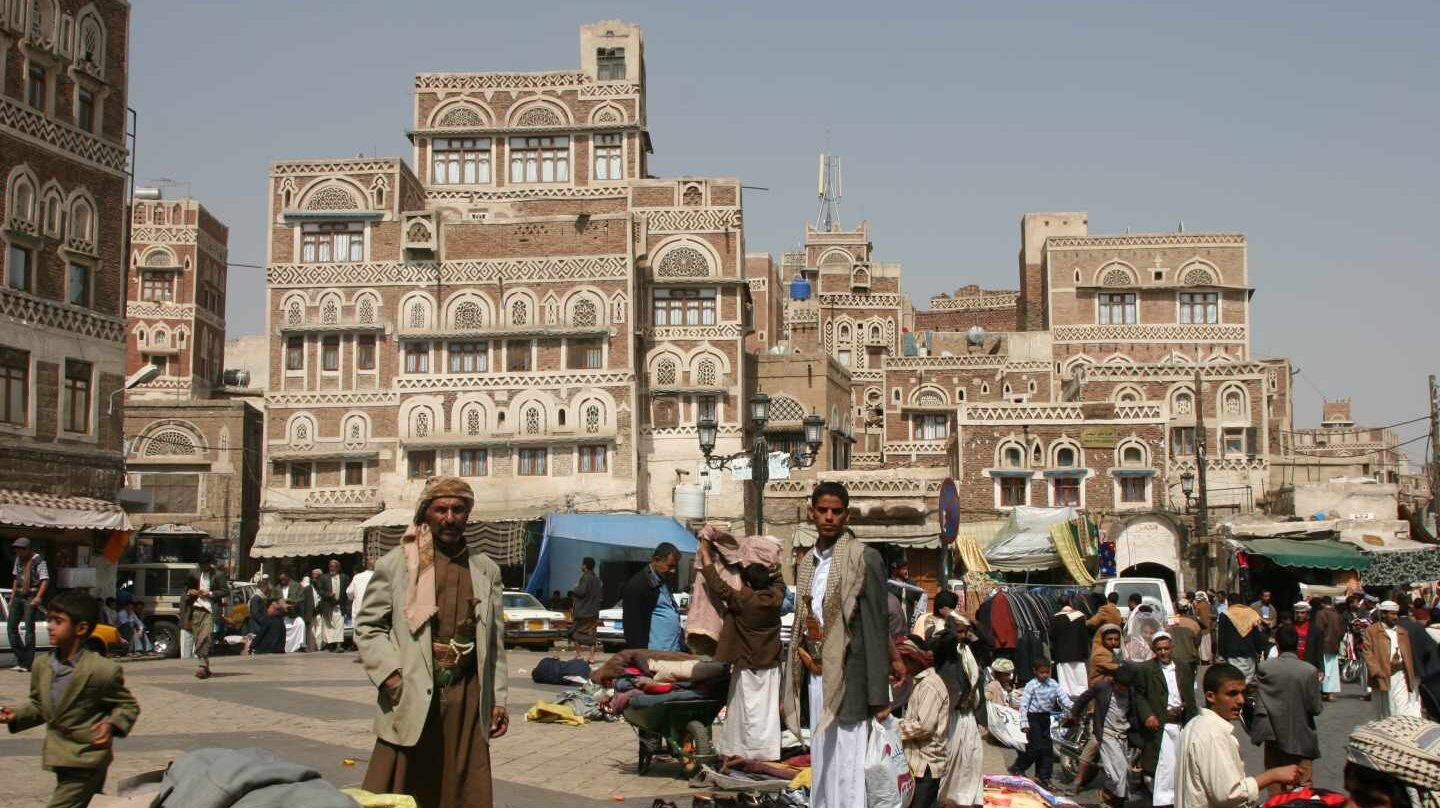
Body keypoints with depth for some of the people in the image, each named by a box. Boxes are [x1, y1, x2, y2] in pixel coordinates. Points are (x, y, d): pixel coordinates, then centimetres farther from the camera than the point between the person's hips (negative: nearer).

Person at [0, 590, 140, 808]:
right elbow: (38, 705, 15)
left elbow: (129, 706, -9)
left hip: (86, 760, -7)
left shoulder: (103, 670, -19)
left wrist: (112, 725, -27)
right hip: (62, 759, 8)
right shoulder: (43, 668, 0)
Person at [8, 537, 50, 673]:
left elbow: (45, 580, -16)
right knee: (11, 627, 3)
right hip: (18, 595, 8)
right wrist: (12, 597, 19)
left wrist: (38, 597, -28)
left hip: (31, 597, -8)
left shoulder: (38, 561, -10)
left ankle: (27, 663, -6)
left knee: (29, 629, -8)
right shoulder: (18, 559, 14)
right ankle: (20, 659, 10)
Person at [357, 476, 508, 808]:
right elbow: (368, 626, 3)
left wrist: (498, 699, 9)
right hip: (410, 698, -3)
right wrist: (390, 673, -10)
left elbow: (495, 640, 13)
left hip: (467, 699, 3)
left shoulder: (487, 570, 11)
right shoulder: (395, 563, 0)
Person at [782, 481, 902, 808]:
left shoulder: (864, 558, -8)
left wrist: (878, 695, -14)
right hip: (815, 677, 7)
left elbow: (877, 626, -11)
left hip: (847, 679, -7)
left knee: (847, 766, -6)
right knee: (821, 763, 12)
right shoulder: (807, 561, 12)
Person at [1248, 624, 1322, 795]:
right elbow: (1315, 708, -11)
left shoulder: (1264, 668, -11)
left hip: (1273, 736, 1)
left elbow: (1259, 705, -8)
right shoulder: (1309, 671, -15)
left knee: (1275, 789, 13)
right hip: (1301, 737, -1)